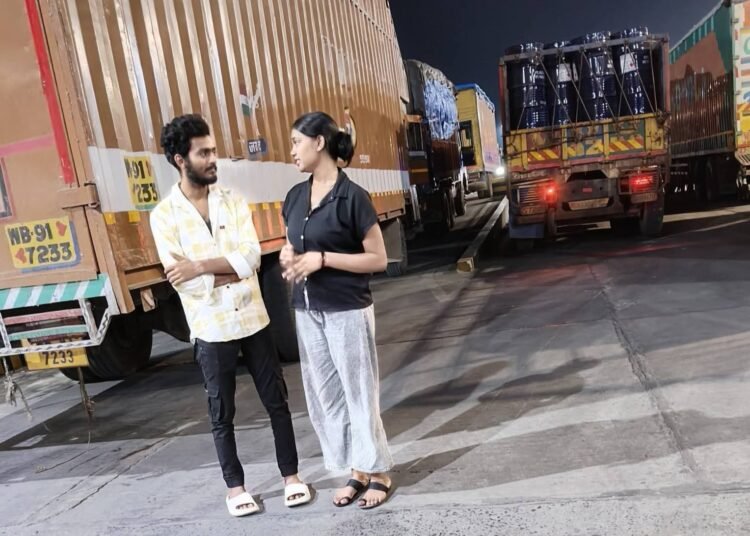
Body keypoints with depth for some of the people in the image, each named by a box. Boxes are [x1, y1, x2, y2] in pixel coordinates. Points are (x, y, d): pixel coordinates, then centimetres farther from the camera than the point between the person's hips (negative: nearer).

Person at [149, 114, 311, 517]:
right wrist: (233, 269, -14)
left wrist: (202, 266, -21)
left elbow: (252, 255, -11)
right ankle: (235, 485, 30)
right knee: (222, 413, 12)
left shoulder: (232, 201, 1)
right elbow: (181, 280, -14)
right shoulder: (165, 215, -6)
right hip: (211, 329, -2)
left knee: (276, 401, 10)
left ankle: (290, 475, 27)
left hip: (253, 320, 2)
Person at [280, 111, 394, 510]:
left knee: (358, 393, 5)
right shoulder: (296, 196, 7)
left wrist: (323, 259, -19)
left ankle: (378, 472, 24)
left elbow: (378, 259, -11)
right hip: (306, 311, 7)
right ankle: (357, 471, 29)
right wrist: (288, 258, -5)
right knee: (324, 396, 13)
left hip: (347, 311, -7)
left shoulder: (352, 196, -12)